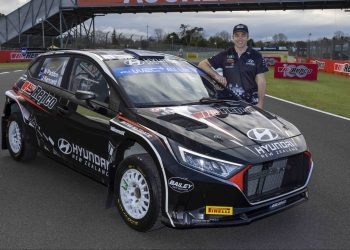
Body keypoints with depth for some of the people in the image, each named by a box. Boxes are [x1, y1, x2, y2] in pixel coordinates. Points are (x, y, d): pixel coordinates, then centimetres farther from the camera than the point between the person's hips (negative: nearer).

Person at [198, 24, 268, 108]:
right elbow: (202, 64, 7)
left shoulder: (256, 56, 4)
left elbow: (261, 81, 2)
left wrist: (260, 103, -7)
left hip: (251, 103, -1)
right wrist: (216, 75, -10)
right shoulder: (225, 55, 6)